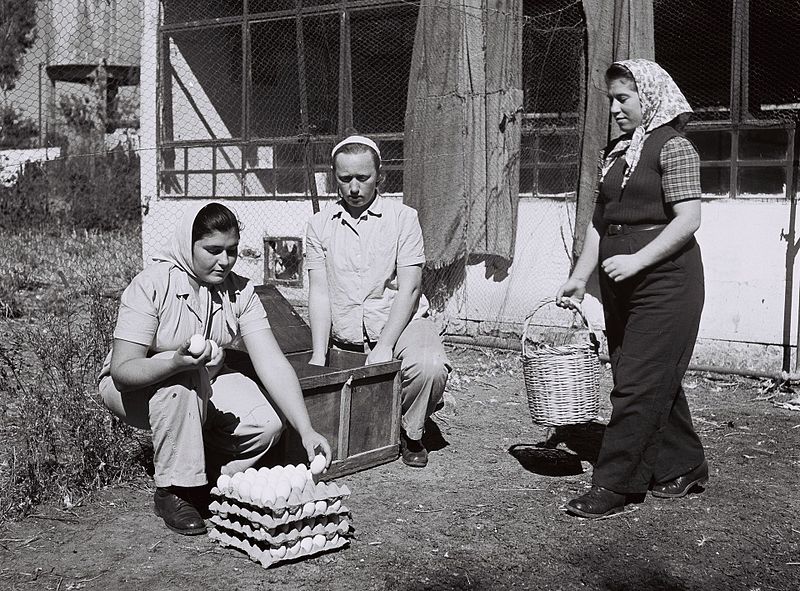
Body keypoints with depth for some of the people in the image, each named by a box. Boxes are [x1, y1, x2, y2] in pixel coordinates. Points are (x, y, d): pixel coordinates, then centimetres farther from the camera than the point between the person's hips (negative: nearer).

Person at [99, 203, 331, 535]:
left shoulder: (239, 292, -11)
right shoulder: (152, 286, -25)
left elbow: (272, 363, -18)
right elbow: (121, 370, -29)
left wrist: (306, 430, -29)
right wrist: (176, 361, -49)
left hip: (204, 385, 5)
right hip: (136, 387, -4)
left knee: (268, 423, -20)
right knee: (186, 380, -37)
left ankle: (200, 483, 7)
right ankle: (171, 492, -19)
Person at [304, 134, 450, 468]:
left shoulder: (403, 218, -1)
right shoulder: (319, 225, 6)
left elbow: (409, 288, -8)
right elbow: (319, 292, 1)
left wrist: (383, 347, -19)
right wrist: (319, 354, -12)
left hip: (399, 323, -2)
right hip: (344, 339, 2)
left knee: (429, 366, -32)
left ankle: (408, 433, -2)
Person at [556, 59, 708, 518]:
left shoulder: (673, 147, -7)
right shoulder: (616, 154, 15)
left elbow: (688, 219, -16)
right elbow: (600, 222, 15)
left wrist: (636, 260, -23)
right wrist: (580, 277, 9)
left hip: (665, 278, -8)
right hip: (622, 284, 8)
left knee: (639, 383, -6)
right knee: (656, 381, 14)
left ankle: (613, 485, -2)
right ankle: (683, 467, 27)